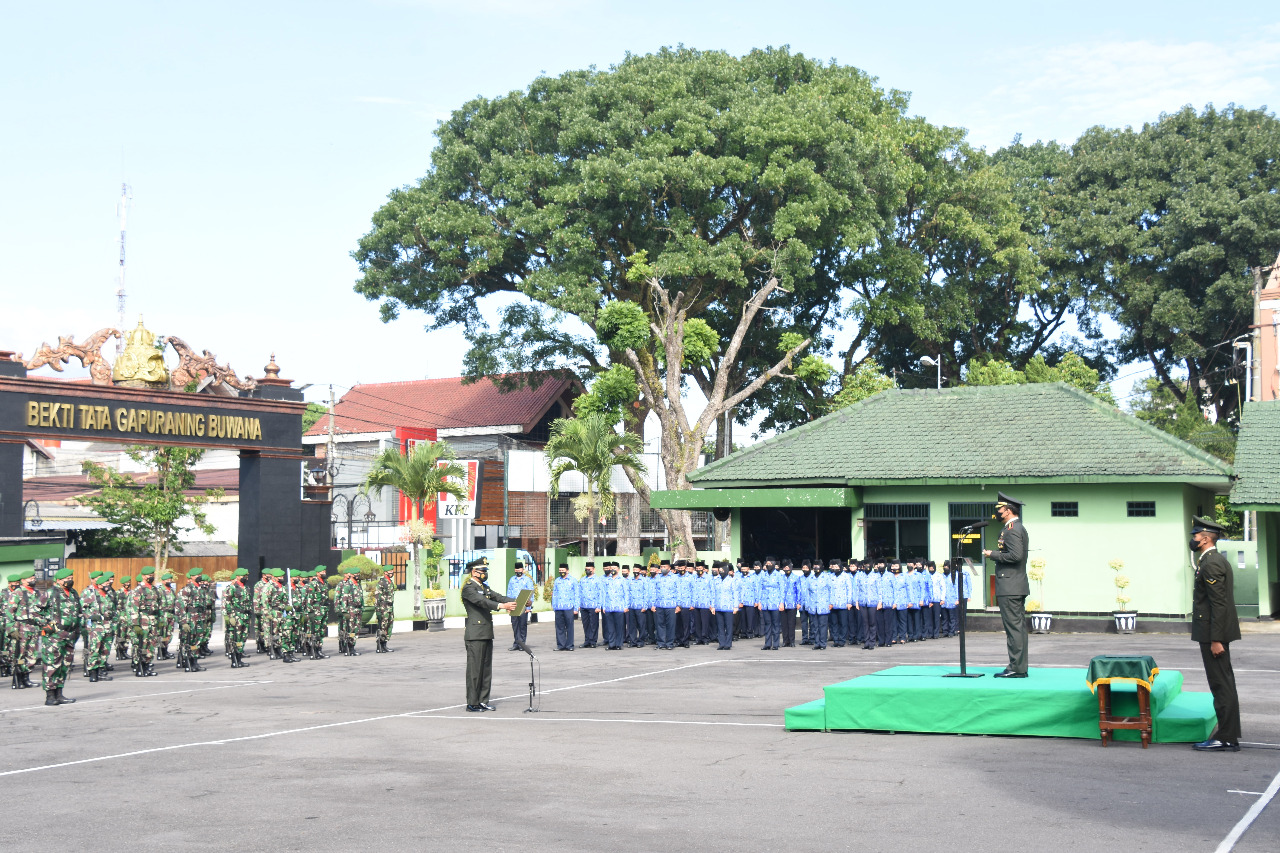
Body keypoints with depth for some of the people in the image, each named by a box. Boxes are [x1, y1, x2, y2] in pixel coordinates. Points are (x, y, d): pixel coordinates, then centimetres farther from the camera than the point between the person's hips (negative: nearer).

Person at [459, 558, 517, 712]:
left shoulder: (484, 587, 19)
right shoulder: (469, 588, -10)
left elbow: (498, 597, 12)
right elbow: (482, 601, -24)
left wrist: (515, 603, -5)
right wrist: (502, 606, -36)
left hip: (487, 634, 9)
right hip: (475, 635, -9)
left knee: (486, 668, 11)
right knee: (475, 669, -5)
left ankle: (483, 701, 16)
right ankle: (472, 703, 0)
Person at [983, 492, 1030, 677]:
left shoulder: (1012, 530, -14)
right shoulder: (1019, 528, 19)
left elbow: (1016, 555, -24)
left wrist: (993, 555, -14)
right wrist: (997, 554, 15)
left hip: (1010, 587, -11)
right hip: (1018, 586, 11)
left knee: (1013, 627, -9)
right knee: (1019, 627, 10)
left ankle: (1016, 668, -9)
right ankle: (1020, 667, 13)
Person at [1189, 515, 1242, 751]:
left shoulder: (1211, 564, -17)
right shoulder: (1217, 560, 15)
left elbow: (1219, 604, -21)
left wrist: (1215, 640, -22)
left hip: (1213, 633, -11)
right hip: (1215, 633, 11)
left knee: (1221, 685, -7)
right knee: (1223, 684, 13)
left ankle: (1226, 739, -4)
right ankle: (1229, 735, 18)